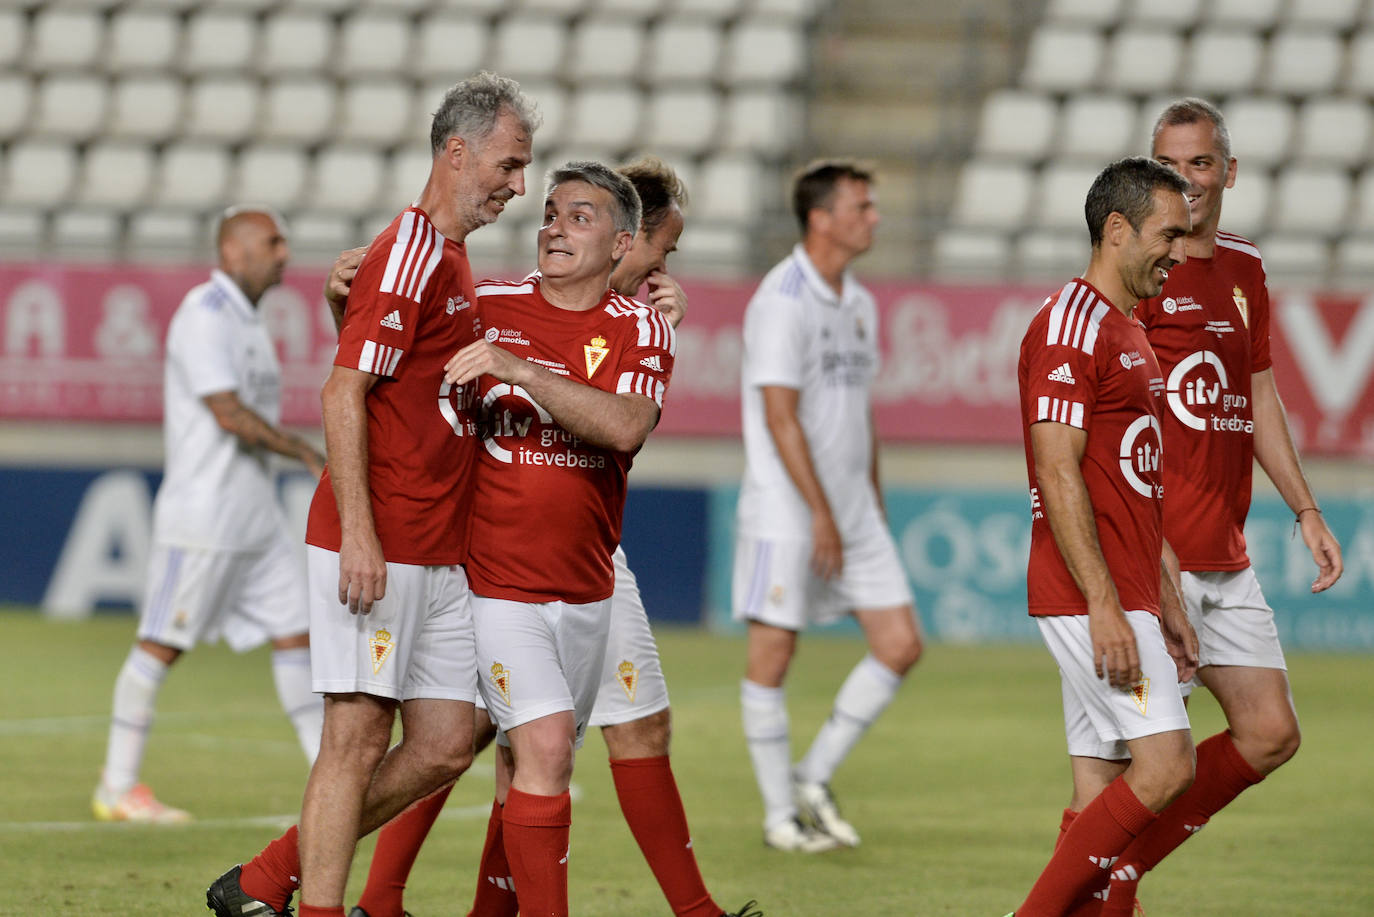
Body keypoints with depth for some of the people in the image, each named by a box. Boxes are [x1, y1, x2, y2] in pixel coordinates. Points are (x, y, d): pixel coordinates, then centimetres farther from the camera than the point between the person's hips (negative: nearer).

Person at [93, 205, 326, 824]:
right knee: (161, 642, -3)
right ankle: (117, 789, 3)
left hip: (255, 515, 9)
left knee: (295, 634, 5)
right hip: (202, 515, -9)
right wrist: (309, 455, -17)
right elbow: (229, 414, -22)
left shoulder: (246, 321, 16)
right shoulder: (202, 317, -14)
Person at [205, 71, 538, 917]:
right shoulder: (408, 254, -12)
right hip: (377, 550, -9)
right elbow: (344, 393, -18)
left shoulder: (451, 261, 18)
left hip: (440, 555, 9)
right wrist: (358, 533, -23)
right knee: (359, 738, -7)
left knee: (444, 747, 6)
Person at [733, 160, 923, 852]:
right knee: (772, 654, -4)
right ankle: (780, 815, 5)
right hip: (785, 510, -8)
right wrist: (821, 514, -20)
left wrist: (873, 509, 19)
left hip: (851, 510, 8)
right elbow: (779, 416, -18)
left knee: (900, 645, 1)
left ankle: (814, 781, 12)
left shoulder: (858, 304, 13)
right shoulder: (781, 301, -13)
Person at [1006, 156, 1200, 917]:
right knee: (1165, 764, -15)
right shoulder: (1070, 326, -12)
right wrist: (1106, 607, -23)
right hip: (1090, 597, -10)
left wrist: (1167, 603, 21)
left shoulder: (1127, 333, 20)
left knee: (1104, 788, 6)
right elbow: (1058, 475, -19)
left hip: (1124, 596, 10)